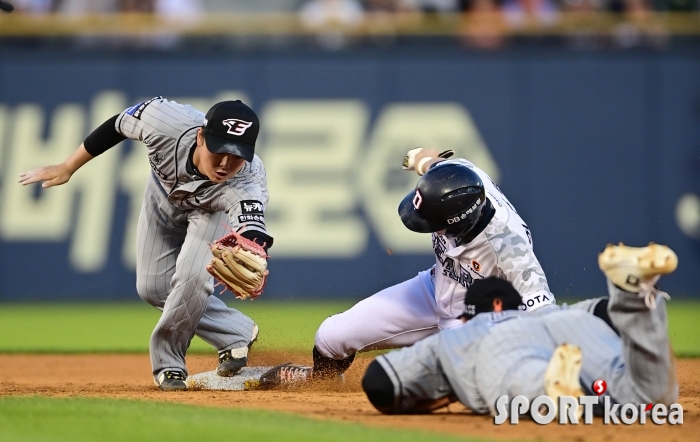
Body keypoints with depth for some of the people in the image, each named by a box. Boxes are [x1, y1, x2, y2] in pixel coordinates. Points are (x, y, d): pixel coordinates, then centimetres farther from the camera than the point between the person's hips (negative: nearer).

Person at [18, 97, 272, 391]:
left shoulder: (248, 182, -46)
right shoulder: (166, 122, -43)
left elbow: (252, 231, -63)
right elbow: (118, 124, -22)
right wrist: (68, 168, -12)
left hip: (211, 209, -3)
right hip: (164, 193, 3)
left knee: (191, 277, -23)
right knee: (152, 289, 1)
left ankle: (168, 361, 1)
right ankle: (236, 333, 15)